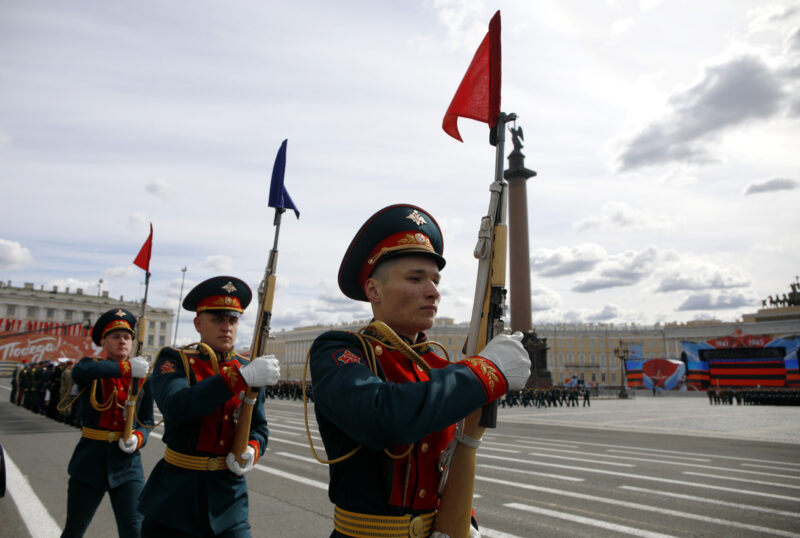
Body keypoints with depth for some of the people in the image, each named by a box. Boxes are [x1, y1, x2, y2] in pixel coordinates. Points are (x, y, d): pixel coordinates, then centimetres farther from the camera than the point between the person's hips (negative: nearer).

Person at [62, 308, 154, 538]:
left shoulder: (142, 377, 2)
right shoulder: (91, 366, -1)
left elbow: (146, 422, 4)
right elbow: (79, 372, -28)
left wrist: (137, 439, -17)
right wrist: (126, 367, -30)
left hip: (126, 461, 0)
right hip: (90, 458, 0)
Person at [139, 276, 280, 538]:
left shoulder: (248, 369, 3)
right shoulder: (172, 360, -7)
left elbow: (259, 427, 9)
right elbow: (176, 407, -27)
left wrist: (251, 450, -14)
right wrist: (241, 377, -35)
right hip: (176, 495, -2)